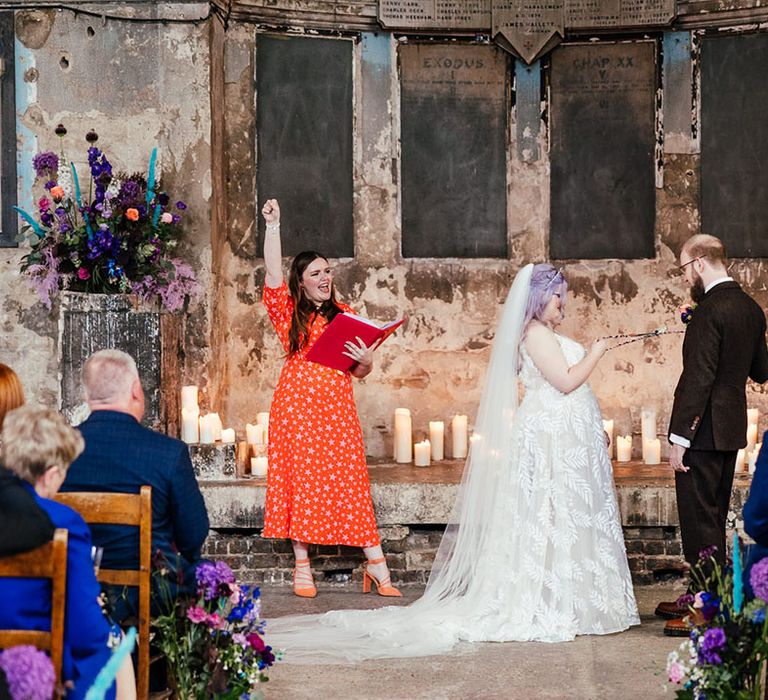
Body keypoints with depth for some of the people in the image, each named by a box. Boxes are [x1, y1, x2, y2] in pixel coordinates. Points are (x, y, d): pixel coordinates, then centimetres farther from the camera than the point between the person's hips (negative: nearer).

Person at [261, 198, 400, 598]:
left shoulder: (343, 315, 14)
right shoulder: (290, 312, 6)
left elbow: (360, 373, 17)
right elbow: (273, 273, -9)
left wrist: (366, 360, -6)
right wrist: (273, 226, -12)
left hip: (338, 408, 2)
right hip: (297, 405, -2)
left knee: (351, 483, -1)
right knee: (301, 482, 0)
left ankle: (376, 565, 1)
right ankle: (302, 568, 8)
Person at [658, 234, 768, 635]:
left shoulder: (709, 311, -18)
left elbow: (697, 378, -22)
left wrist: (679, 437, -20)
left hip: (704, 430, -9)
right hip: (732, 428, 9)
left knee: (699, 519, -4)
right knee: (714, 517, 17)